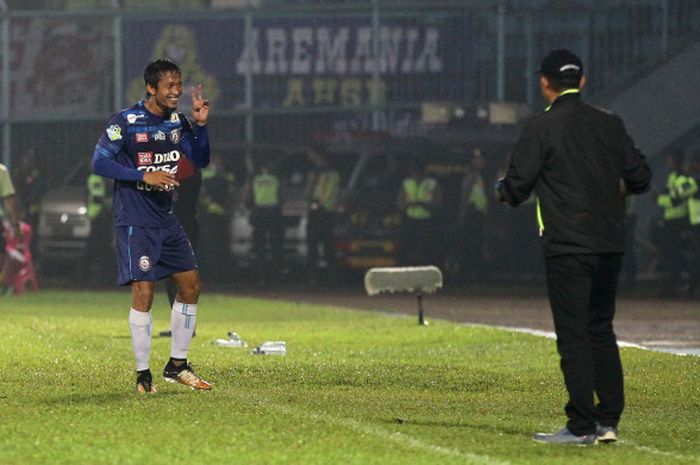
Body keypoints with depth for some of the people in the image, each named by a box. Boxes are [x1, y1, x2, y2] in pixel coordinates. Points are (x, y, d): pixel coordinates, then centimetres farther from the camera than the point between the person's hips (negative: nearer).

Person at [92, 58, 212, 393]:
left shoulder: (177, 122, 7)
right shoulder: (125, 121, -12)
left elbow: (200, 161, 11)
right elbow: (99, 162, -13)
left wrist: (200, 125, -5)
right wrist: (144, 176, -21)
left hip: (166, 219, 7)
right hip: (134, 221, -7)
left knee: (190, 285, 7)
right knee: (144, 291, -12)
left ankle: (177, 366, 19)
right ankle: (143, 374, -3)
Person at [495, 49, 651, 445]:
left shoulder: (541, 128, -7)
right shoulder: (610, 124, 8)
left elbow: (515, 188, -8)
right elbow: (640, 177, 10)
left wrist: (503, 189, 15)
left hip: (567, 246, -5)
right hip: (610, 245, 5)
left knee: (574, 335, -3)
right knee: (602, 331, 14)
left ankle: (582, 427, -6)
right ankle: (609, 421, 11)